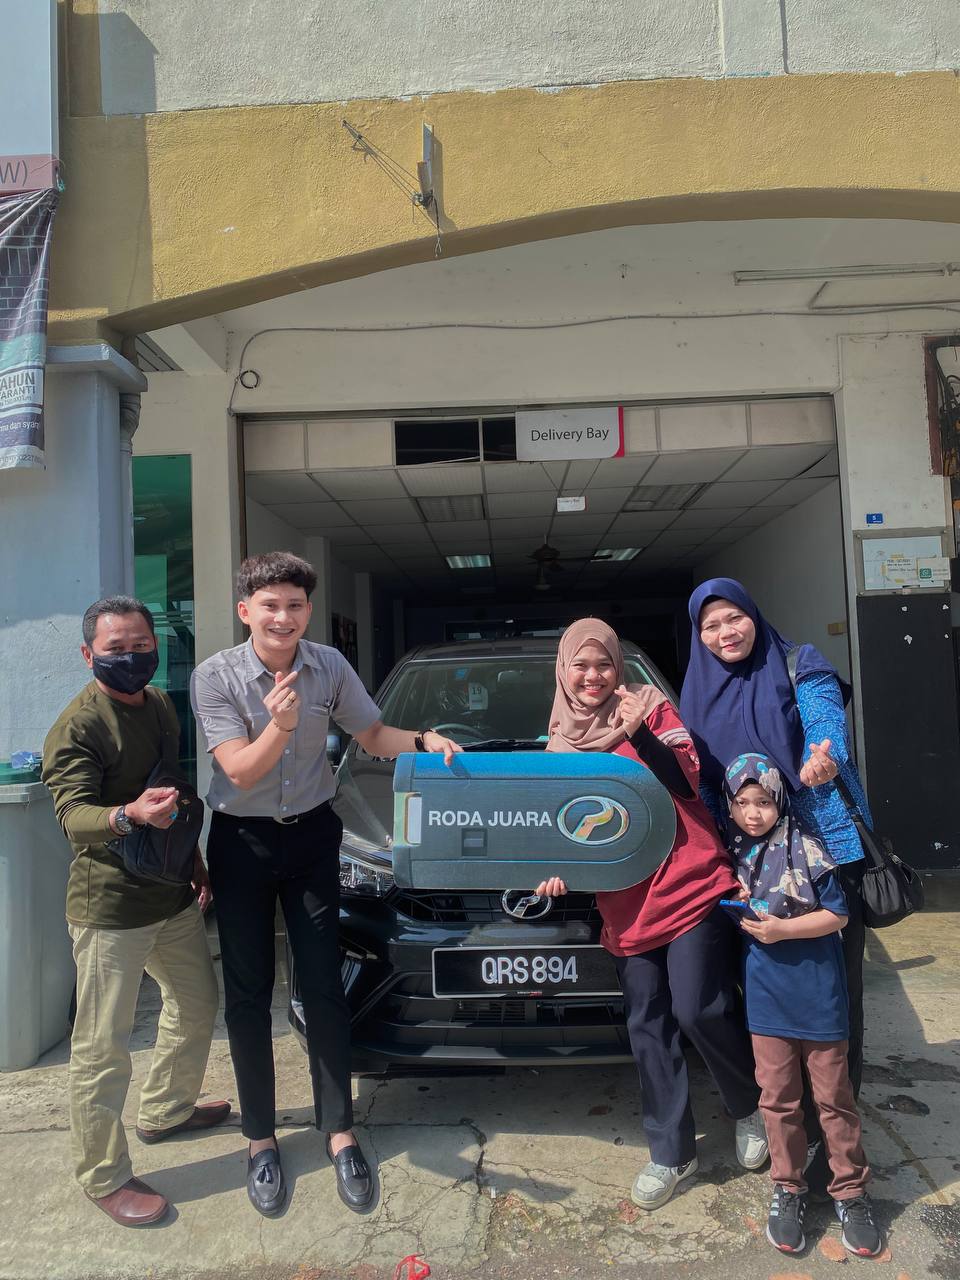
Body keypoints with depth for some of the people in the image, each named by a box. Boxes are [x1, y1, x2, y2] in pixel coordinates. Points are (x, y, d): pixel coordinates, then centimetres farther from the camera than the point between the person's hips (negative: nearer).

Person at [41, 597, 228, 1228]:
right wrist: (130, 816, -46)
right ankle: (104, 1176, 21)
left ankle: (166, 1110, 45)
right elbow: (73, 813, -27)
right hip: (110, 909, -8)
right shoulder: (76, 727, -17)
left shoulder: (161, 705, 8)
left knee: (198, 1003, 23)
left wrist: (193, 859, 17)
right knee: (103, 1047, 2)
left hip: (174, 895, 8)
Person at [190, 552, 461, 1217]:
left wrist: (422, 740, -17)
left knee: (324, 986, 5)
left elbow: (373, 734, 2)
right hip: (242, 842, -1)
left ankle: (340, 1133, 20)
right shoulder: (216, 676, -14)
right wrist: (280, 726, -37)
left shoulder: (330, 666, -6)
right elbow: (240, 769, -18)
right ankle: (261, 1139, 25)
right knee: (248, 993, 7)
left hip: (311, 837, 2)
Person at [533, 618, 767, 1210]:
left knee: (699, 1009, -6)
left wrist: (639, 735, -25)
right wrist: (559, 870, -1)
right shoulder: (563, 739, 11)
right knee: (648, 1027, 10)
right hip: (625, 903, 5)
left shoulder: (651, 707, -1)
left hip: (690, 887, -4)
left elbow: (689, 783, -12)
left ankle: (754, 1106, 24)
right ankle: (672, 1153, 26)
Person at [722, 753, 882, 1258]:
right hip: (765, 994, 3)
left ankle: (850, 1190, 25)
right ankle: (787, 1189, 25)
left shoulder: (804, 849, -11)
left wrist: (783, 929, -17)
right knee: (778, 1097, 10)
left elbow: (837, 915, -9)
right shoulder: (732, 853, 3)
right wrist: (738, 914, -5)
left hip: (817, 992, -3)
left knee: (833, 1095, 9)